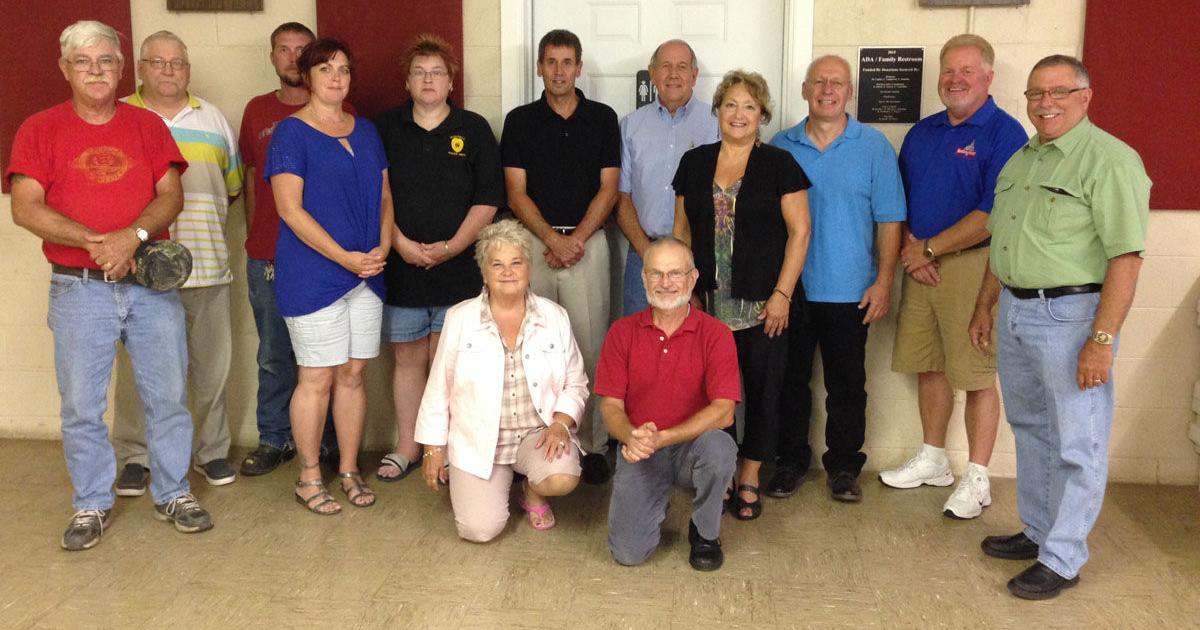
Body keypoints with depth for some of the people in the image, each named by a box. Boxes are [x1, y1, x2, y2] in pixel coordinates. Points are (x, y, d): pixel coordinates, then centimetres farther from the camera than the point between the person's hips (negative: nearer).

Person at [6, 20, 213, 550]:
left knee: (168, 395, 6)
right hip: (78, 289, -1)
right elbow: (25, 208, -6)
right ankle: (92, 504, 20)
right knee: (81, 405, 4)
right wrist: (92, 241, -18)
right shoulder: (40, 130, 3)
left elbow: (172, 196, 0)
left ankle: (173, 494, 22)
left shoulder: (148, 125, 9)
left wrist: (133, 235, -17)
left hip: (151, 283, 2)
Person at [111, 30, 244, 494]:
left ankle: (212, 451, 20)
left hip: (206, 264, 2)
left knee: (211, 363, 7)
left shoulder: (213, 119, 14)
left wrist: (203, 220, 7)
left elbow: (234, 185, 18)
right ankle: (135, 456, 15)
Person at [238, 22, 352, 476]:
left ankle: (331, 443, 17)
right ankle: (274, 440, 23)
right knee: (274, 357, 10)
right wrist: (252, 243, 14)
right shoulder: (257, 111, 11)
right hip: (267, 258, 3)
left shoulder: (339, 112, 2)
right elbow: (251, 181, 17)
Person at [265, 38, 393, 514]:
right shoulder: (291, 132, -6)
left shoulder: (365, 131, 13)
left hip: (366, 273, 6)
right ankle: (309, 479, 14)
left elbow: (384, 195, 15)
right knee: (317, 379, 0)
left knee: (353, 374, 9)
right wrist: (346, 258, -16)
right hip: (312, 275, -5)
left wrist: (382, 248, -3)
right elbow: (290, 209, -13)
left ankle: (349, 471, 21)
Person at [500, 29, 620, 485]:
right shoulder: (520, 121, 7)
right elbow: (516, 192, 2)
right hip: (534, 243, 1)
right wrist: (554, 240, -9)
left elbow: (609, 188, 3)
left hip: (587, 242, 0)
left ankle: (593, 443, 7)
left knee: (590, 346, -1)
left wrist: (577, 238, -8)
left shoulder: (602, 118, 8)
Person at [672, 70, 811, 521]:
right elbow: (683, 230, 13)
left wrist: (782, 294, -10)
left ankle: (748, 481, 17)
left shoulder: (779, 165, 0)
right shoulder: (694, 163, 10)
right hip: (708, 304, 3)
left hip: (762, 304, -2)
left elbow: (799, 231, -3)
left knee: (762, 389, 4)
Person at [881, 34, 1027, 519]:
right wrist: (909, 246, -2)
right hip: (920, 266, 6)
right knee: (928, 367, 13)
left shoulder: (1004, 134, -7)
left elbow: (993, 214, -16)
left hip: (972, 266, -6)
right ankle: (933, 461, 29)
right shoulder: (922, 132, 13)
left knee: (976, 376, 0)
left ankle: (976, 479, 11)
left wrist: (929, 248, -13)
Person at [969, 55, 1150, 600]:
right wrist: (984, 307, 20)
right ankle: (1037, 532, 34)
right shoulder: (1020, 161, 13)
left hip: (1070, 314, -8)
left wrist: (1102, 340, -23)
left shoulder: (1109, 160, -13)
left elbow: (1125, 258, -19)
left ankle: (1061, 559, 14)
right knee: (1030, 429, 18)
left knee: (1075, 443, 2)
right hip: (1014, 309, 8)